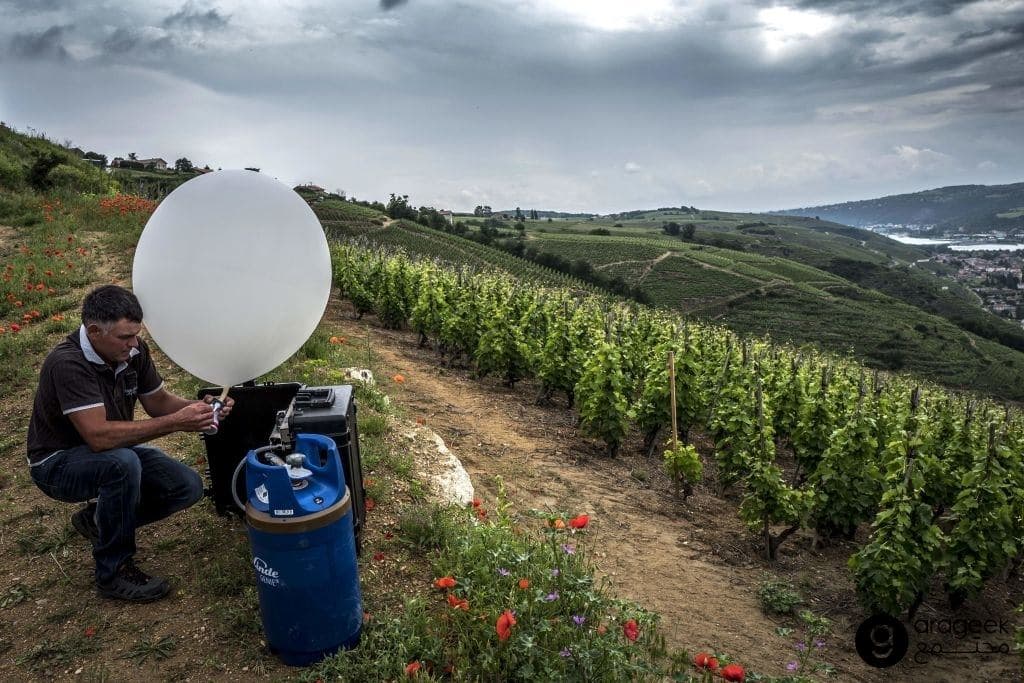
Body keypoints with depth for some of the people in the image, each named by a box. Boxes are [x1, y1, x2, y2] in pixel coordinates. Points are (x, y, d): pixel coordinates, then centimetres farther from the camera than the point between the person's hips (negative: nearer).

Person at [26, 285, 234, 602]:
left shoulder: (134, 351, -12)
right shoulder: (68, 363, -32)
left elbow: (158, 401, 0)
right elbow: (99, 436, -40)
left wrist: (198, 407, -21)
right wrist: (176, 423, -41)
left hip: (114, 451, 7)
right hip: (58, 462, -6)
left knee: (188, 487, -10)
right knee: (122, 464, -38)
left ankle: (98, 520, 13)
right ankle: (113, 572, -18)